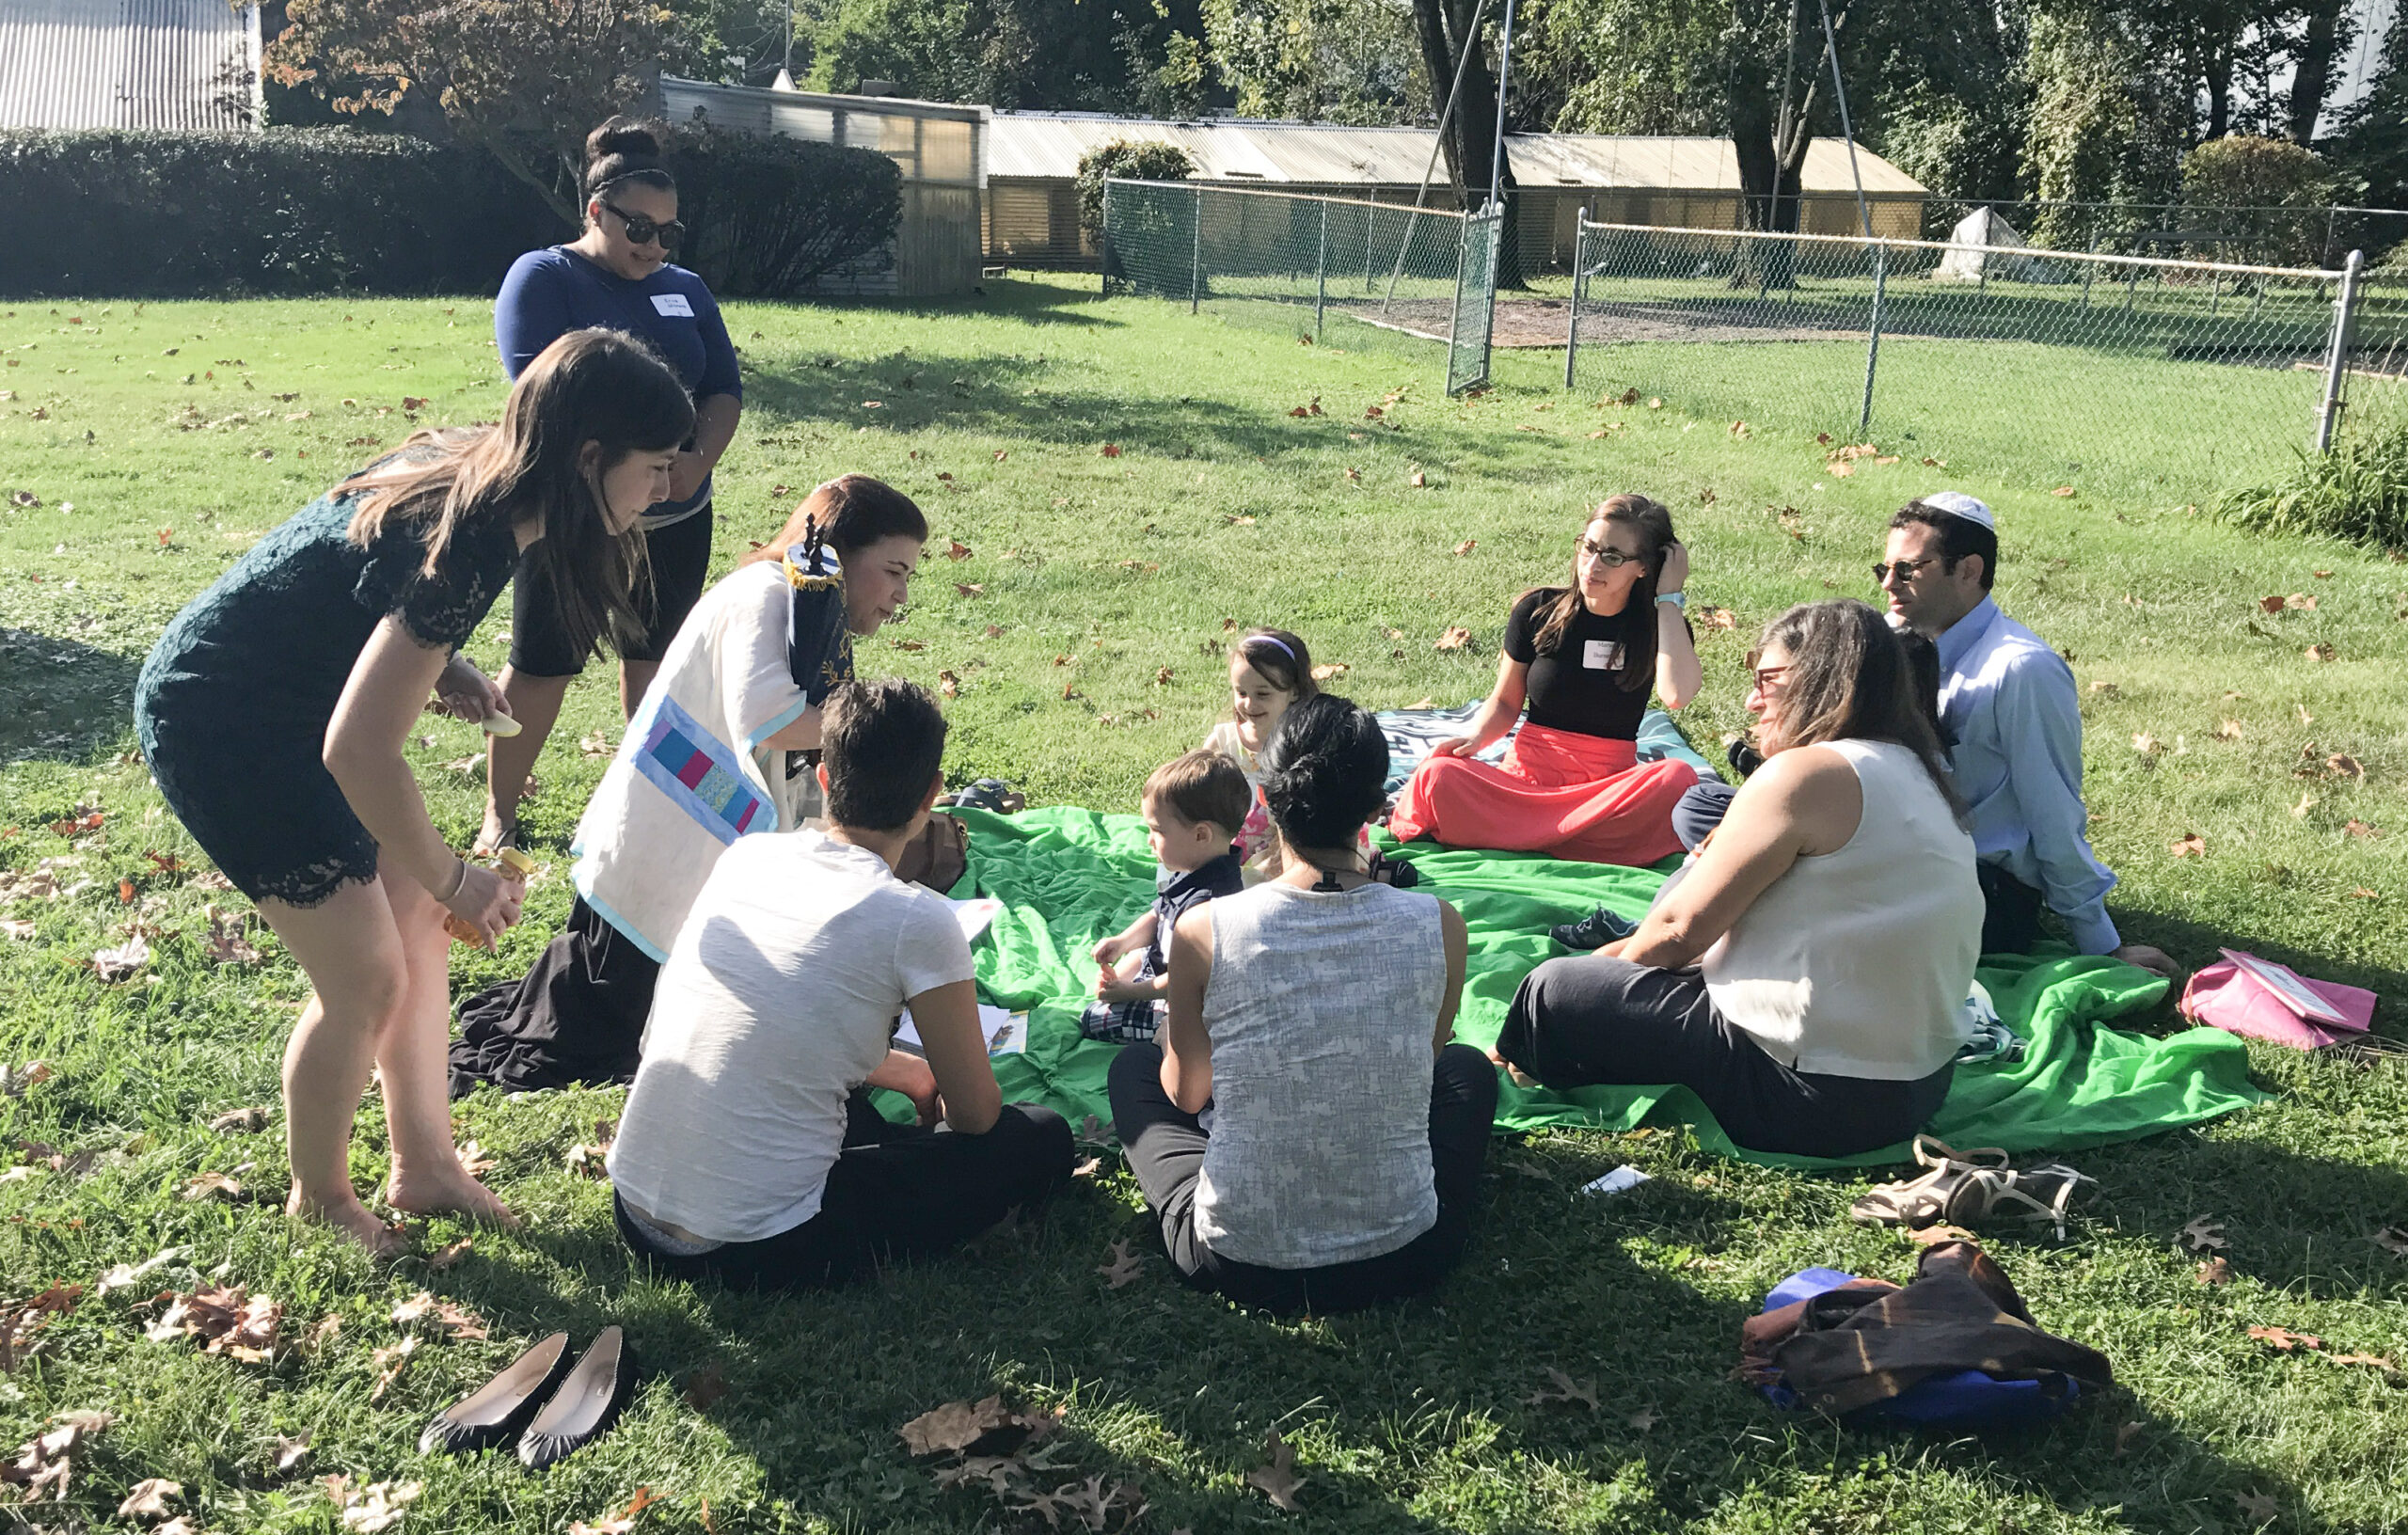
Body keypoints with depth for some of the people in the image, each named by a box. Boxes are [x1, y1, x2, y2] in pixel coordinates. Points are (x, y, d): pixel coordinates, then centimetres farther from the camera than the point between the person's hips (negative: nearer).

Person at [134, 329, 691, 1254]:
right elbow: (359, 752, -31)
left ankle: (424, 1167, 26)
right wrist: (452, 879, -17)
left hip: (295, 694, 9)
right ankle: (319, 1197, 21)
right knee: (366, 980, -3)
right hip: (216, 720, -9)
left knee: (420, 928, 12)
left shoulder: (473, 474, -6)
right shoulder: (470, 542, -33)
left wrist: (438, 666, -4)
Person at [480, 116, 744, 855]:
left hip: (677, 519, 5)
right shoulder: (543, 278, -7)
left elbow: (725, 389, 5)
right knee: (541, 666, 1)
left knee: (654, 657, 14)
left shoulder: (685, 289, 9)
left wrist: (697, 459, -15)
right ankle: (499, 814, 14)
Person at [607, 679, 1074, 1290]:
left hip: (635, 1212, 7)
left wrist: (911, 1072, 31)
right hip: (757, 1253, -7)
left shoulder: (745, 856, 4)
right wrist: (933, 1080, 23)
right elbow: (976, 1115, -1)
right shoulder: (917, 921, -15)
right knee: (1043, 1139, 5)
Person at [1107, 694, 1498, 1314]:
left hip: (1236, 1261, -1)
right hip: (1402, 1259, 1)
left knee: (1133, 1066, 27)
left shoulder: (1202, 932, -16)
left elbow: (1186, 1095, 1)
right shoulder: (1439, 927, -13)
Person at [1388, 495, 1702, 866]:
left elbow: (1677, 693, -20)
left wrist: (1669, 597, -11)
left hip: (1610, 790, 1)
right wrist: (1475, 738, -11)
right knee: (1439, 775, -29)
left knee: (1678, 778, -36)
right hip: (1528, 777, 0)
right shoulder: (1540, 610, 4)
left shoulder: (1661, 624, 2)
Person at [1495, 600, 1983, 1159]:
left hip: (1819, 1099, -10)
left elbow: (1679, 929, -14)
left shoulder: (1807, 773, -17)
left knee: (1554, 991, -1)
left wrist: (1611, 960, 9)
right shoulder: (1916, 776, 11)